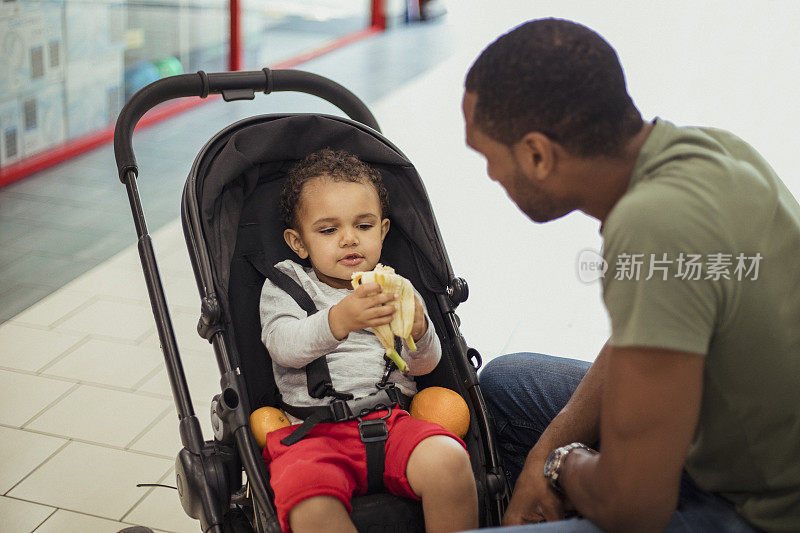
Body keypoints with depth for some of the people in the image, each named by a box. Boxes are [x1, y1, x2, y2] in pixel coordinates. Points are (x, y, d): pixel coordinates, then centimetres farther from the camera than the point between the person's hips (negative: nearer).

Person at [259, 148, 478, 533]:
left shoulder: (394, 288, 18)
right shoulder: (283, 284, 11)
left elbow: (423, 365, 8)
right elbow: (283, 346, -8)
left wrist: (418, 331, -17)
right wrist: (338, 321, -29)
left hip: (391, 418, 2)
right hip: (312, 428, -2)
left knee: (447, 461, -29)